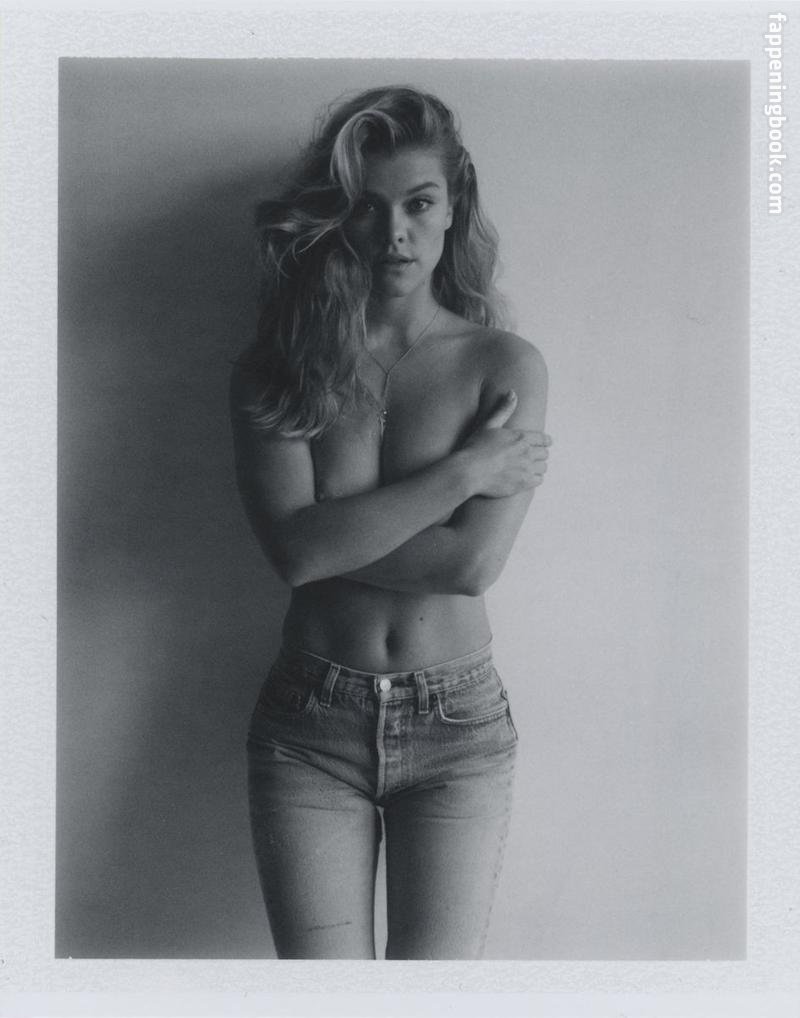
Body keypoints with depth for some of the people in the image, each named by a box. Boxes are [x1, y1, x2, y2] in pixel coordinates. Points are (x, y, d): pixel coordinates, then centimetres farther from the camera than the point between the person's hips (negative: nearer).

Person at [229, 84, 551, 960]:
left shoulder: (507, 365, -4)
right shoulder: (273, 367, -1)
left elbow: (474, 564, -14)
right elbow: (292, 547, -16)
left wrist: (332, 536, -11)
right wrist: (463, 470, -14)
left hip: (456, 727, 0)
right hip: (309, 723, 1)